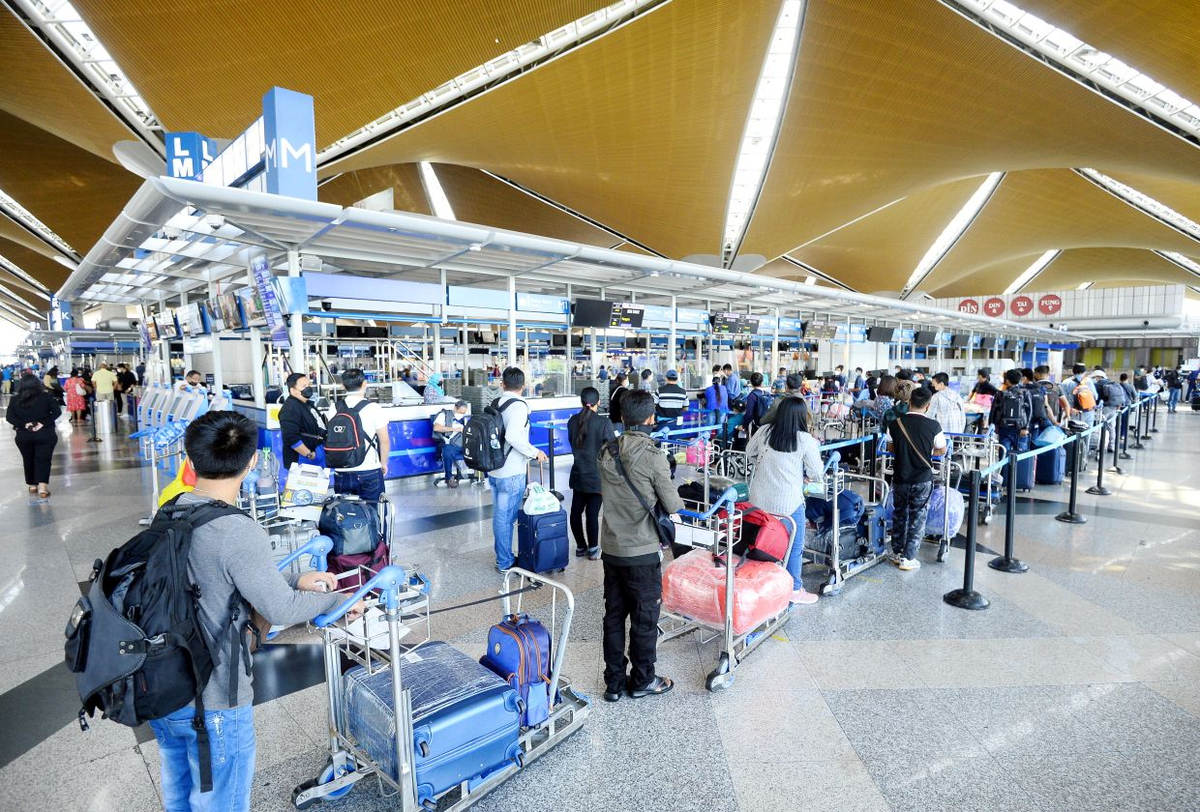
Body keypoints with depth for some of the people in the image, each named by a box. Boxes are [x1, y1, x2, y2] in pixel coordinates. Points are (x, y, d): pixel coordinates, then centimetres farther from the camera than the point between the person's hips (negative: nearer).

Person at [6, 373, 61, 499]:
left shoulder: (15, 399, 1)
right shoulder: (46, 396, -4)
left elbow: (9, 417, -6)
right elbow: (57, 411, -12)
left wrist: (24, 425, -9)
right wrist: (44, 423, -14)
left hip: (23, 435, 2)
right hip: (45, 434, -2)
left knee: (28, 460, 17)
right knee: (43, 460, 1)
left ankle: (32, 485, 28)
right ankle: (42, 486, -13)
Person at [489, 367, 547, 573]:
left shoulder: (495, 404, 7)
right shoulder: (518, 405, -16)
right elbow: (512, 436, -29)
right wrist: (534, 452, -17)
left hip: (493, 469, 8)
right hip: (511, 473, -8)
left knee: (499, 515, 17)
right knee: (506, 518, 2)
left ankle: (501, 558, 30)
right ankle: (505, 563, 13)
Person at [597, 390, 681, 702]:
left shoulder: (607, 452, 0)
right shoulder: (653, 456, -18)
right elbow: (672, 505, -11)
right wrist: (676, 507, 11)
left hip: (610, 549, 6)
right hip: (642, 552, -5)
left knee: (614, 615, 15)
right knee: (644, 618, 11)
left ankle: (614, 682, 28)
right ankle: (642, 681, 27)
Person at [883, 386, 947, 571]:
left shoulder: (895, 424, -8)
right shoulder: (933, 426, -13)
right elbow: (942, 450, 3)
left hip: (900, 478, 2)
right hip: (922, 480, -2)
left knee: (899, 515, 18)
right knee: (917, 518, 9)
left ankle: (897, 553, 29)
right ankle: (907, 558, 12)